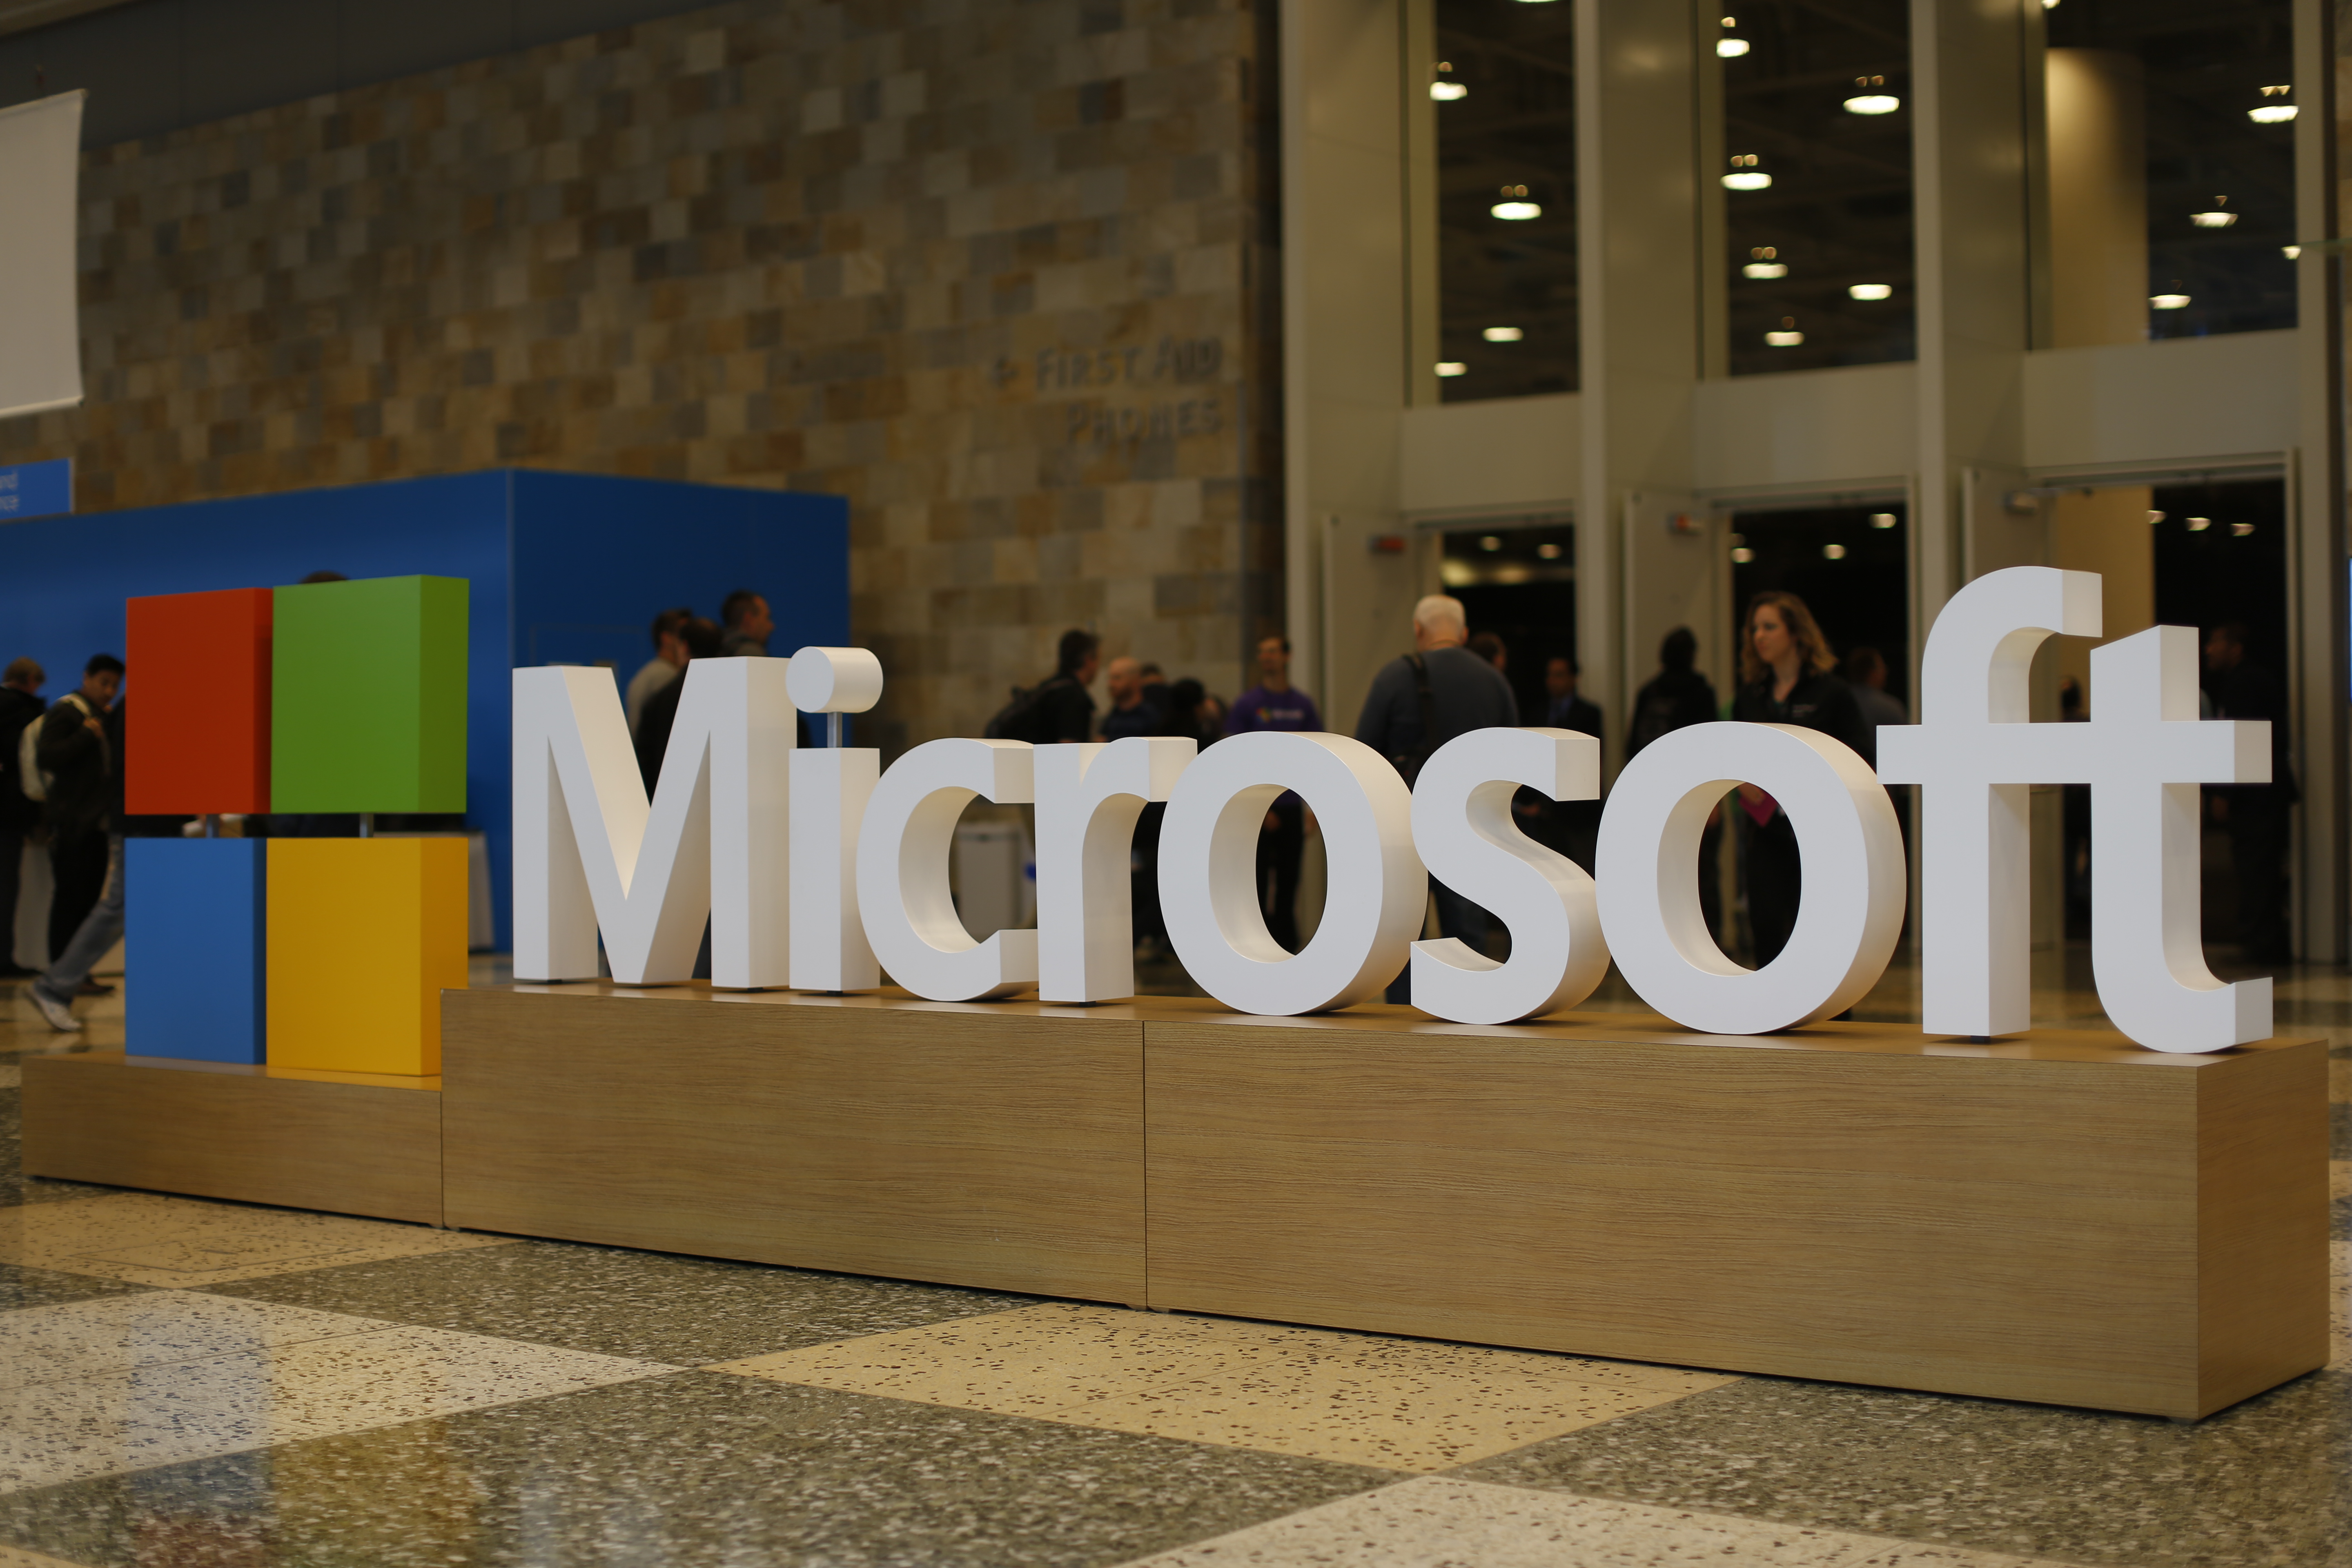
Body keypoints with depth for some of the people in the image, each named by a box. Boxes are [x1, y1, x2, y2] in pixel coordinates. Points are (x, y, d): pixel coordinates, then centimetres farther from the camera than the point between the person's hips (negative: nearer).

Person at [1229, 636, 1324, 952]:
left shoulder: (1303, 705, 7)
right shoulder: (1247, 704, -2)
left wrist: (1314, 808, 1)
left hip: (1291, 807, 3)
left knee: (1289, 883, 7)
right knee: (1258, 881, 0)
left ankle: (1288, 946, 15)